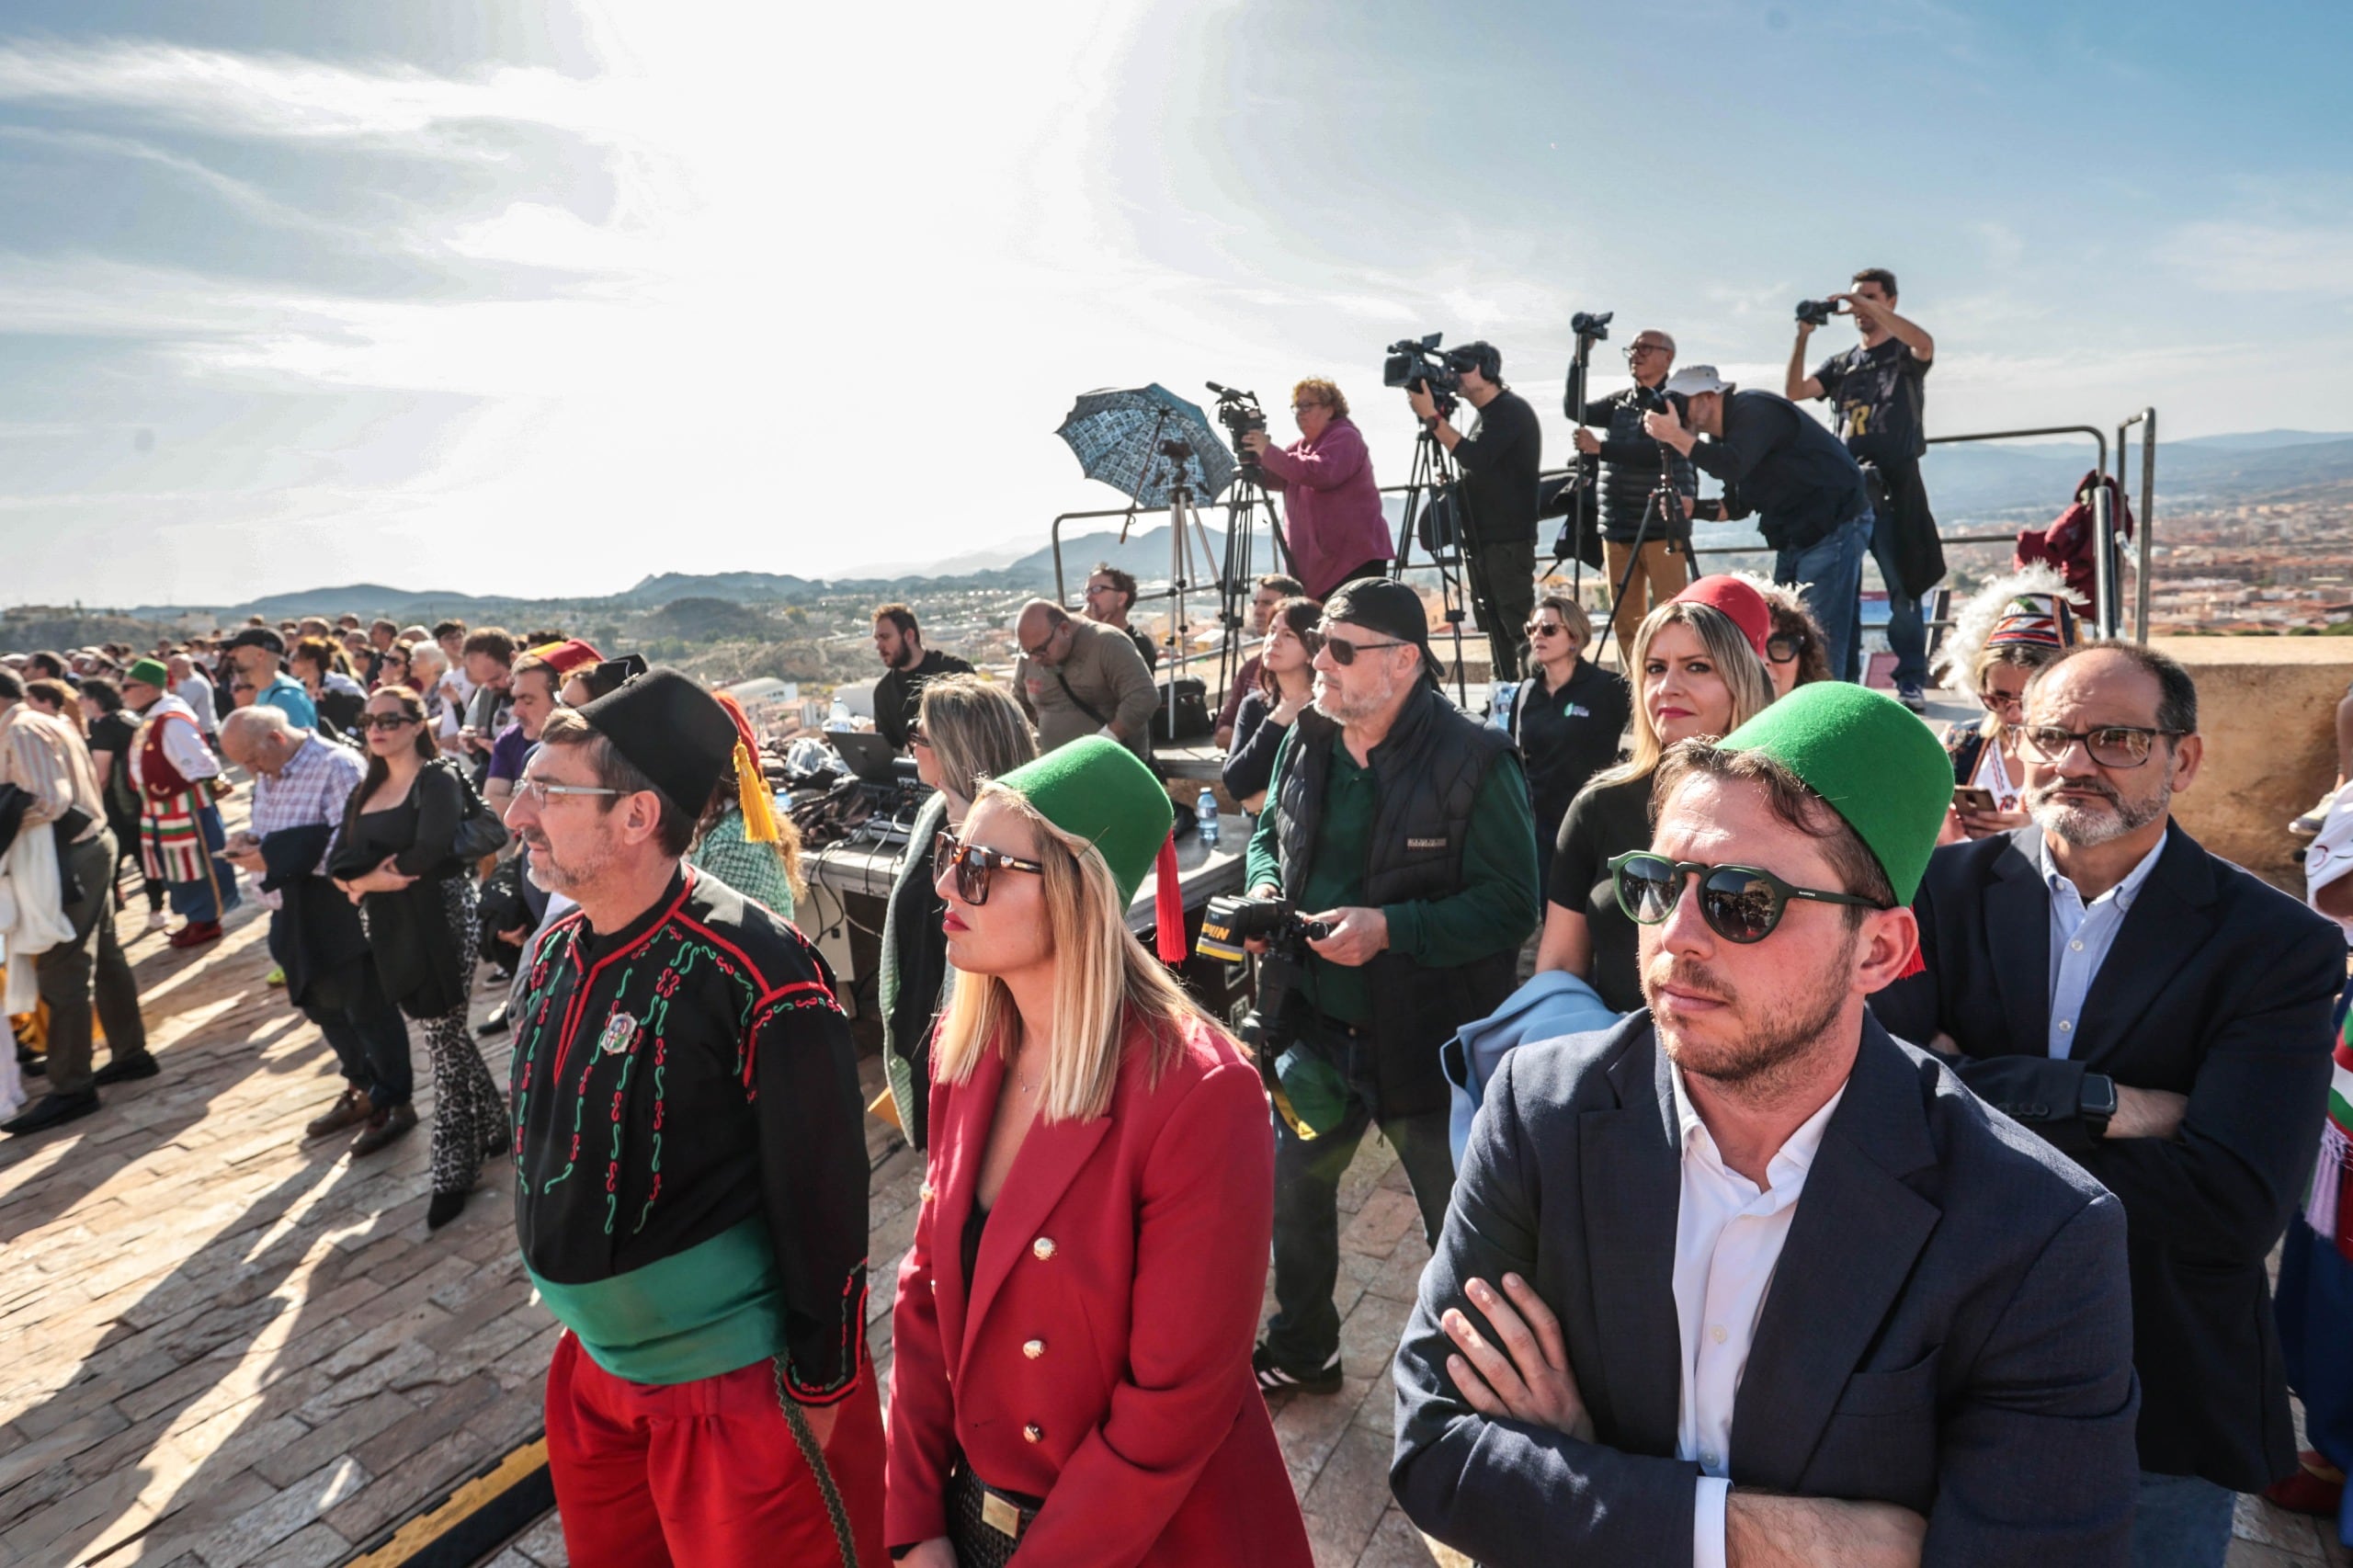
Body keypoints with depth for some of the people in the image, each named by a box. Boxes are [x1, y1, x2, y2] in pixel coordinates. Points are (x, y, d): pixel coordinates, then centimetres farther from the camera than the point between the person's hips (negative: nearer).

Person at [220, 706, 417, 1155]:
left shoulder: (337, 766, -17)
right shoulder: (267, 776, 12)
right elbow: (269, 834, 21)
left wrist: (277, 859, -23)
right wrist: (250, 842, -1)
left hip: (340, 911, -9)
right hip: (296, 915, 9)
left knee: (367, 1010, 1)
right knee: (323, 1007, 19)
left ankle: (396, 1102, 15)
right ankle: (362, 1088, 35)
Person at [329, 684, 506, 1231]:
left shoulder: (439, 779, -10)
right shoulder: (366, 790, 13)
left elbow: (428, 851, -23)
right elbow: (339, 861, 6)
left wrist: (364, 879, -8)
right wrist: (370, 880, -16)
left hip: (439, 921, -7)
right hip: (390, 927, 7)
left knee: (444, 1038, -2)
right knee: (446, 1032, 15)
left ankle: (454, 1167, 8)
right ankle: (490, 1126, 31)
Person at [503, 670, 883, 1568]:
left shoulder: (755, 976, -26)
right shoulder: (554, 955, -1)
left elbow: (821, 1201, -21)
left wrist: (817, 1388, -14)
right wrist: (583, 1324, 18)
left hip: (743, 1388, -7)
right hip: (594, 1365, 7)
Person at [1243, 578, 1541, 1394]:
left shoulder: (1474, 761, -19)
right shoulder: (1305, 744, 0)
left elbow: (1510, 904, -20)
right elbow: (1268, 832, 16)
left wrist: (1390, 927, -29)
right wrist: (1265, 883, -6)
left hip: (1427, 1042, -6)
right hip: (1316, 1028, 6)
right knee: (1294, 1189, 21)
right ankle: (1300, 1349, 47)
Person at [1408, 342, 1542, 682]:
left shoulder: (1510, 410, -10)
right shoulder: (1489, 413, 19)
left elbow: (1474, 458, -23)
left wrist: (1432, 417, -20)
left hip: (1508, 541, -9)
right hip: (1485, 540, 9)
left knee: (1518, 625, -11)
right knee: (1496, 628, 10)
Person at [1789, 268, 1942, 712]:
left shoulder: (1905, 354, 7)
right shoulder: (1842, 363, 19)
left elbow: (1925, 343, -18)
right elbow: (1795, 392, 5)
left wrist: (1868, 307, -18)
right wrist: (1803, 337, -4)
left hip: (1894, 485, -4)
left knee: (1902, 588, -5)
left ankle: (1911, 681, -2)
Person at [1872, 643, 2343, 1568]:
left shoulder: (2280, 945, -9)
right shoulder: (1946, 888, -6)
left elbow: (2237, 1206, -21)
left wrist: (1972, 1090, -22)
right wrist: (2106, 1106, -25)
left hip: (2166, 1403, -1)